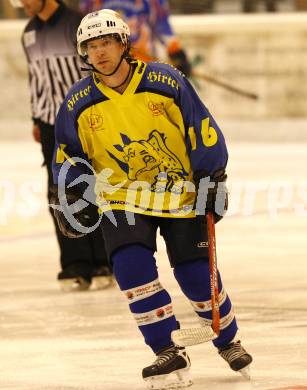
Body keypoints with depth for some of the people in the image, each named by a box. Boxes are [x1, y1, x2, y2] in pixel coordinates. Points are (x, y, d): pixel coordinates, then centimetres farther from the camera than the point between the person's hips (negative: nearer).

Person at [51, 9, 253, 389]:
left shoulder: (165, 81, -13)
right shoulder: (79, 103, -6)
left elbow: (202, 129, -7)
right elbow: (68, 156, 7)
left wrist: (212, 179, -8)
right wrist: (68, 197, -4)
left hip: (181, 192, -2)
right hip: (122, 197, 2)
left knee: (196, 275, -2)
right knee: (131, 267, -20)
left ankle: (228, 341, 25)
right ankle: (169, 353, -10)